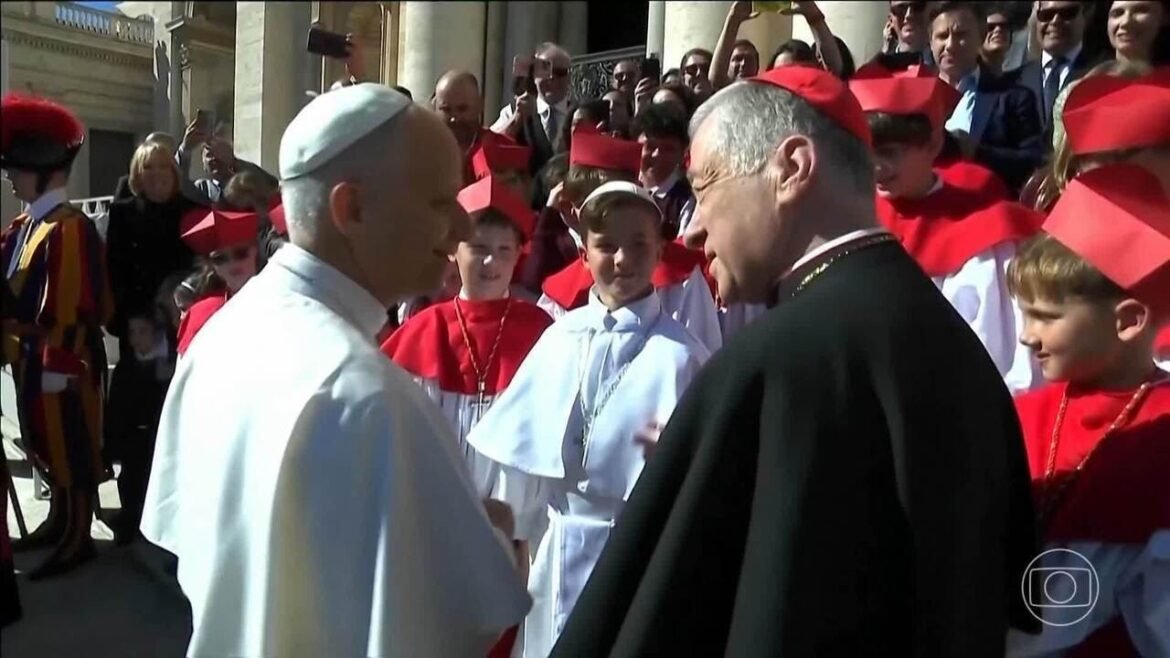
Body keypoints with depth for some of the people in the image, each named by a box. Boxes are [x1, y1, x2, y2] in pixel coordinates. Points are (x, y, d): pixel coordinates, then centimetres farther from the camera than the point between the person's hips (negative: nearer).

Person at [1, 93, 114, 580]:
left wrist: (56, 364, -19)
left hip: (62, 365, -9)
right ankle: (59, 523, 35)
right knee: (49, 448, 20)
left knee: (71, 450, 3)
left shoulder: (70, 230, -19)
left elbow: (70, 309, -21)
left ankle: (77, 541, 15)